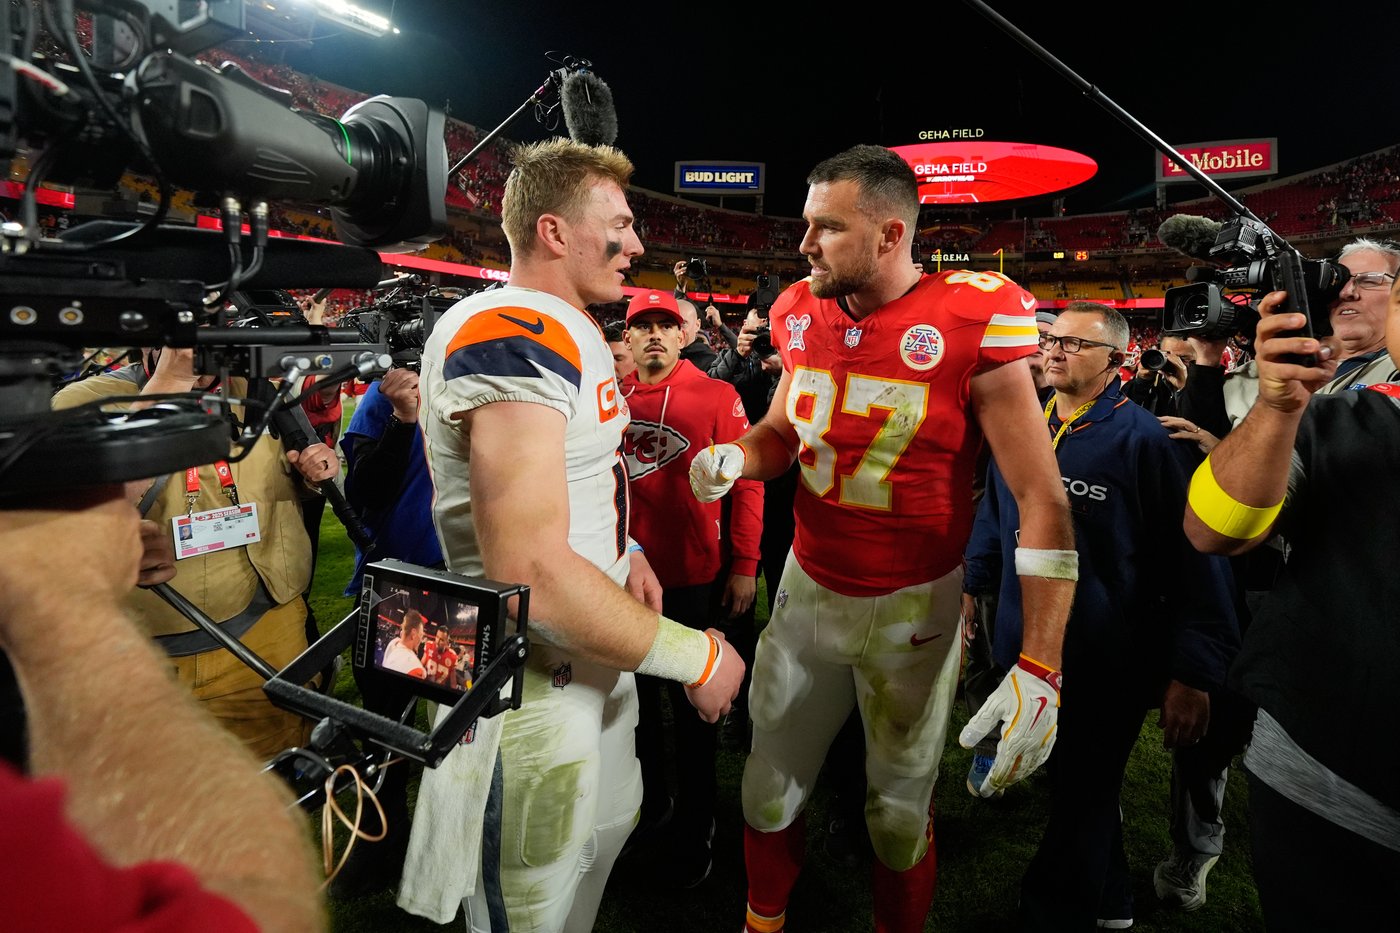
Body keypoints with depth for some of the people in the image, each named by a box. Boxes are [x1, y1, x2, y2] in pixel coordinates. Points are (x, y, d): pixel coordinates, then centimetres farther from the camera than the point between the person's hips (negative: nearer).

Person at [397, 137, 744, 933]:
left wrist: (624, 552, 4)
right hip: (536, 680, -10)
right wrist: (696, 656, -21)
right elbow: (530, 573, -31)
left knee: (610, 826, 29)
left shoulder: (569, 330, 9)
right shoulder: (510, 337, -25)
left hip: (595, 652, 10)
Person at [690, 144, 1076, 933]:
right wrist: (735, 458, -11)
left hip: (911, 607, -4)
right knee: (771, 787, 17)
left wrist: (1040, 666, -23)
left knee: (899, 808, 15)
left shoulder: (971, 324, -18)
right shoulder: (803, 316, -2)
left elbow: (1042, 500, -17)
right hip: (807, 588, 5)